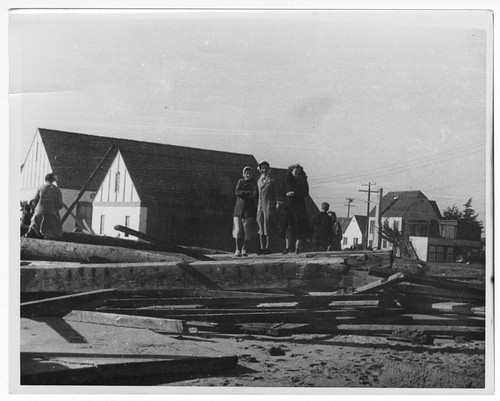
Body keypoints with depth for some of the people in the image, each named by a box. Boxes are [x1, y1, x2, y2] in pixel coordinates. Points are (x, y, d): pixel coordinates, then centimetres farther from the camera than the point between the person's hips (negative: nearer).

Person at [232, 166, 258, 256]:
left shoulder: (254, 183, 4)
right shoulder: (240, 181, 9)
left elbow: (255, 195, -10)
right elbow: (237, 191, -7)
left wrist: (243, 192, -10)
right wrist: (248, 192, -11)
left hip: (250, 210, -1)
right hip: (239, 209, 1)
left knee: (248, 232, -4)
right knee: (238, 230, -4)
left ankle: (244, 248, 15)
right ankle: (237, 250, 6)